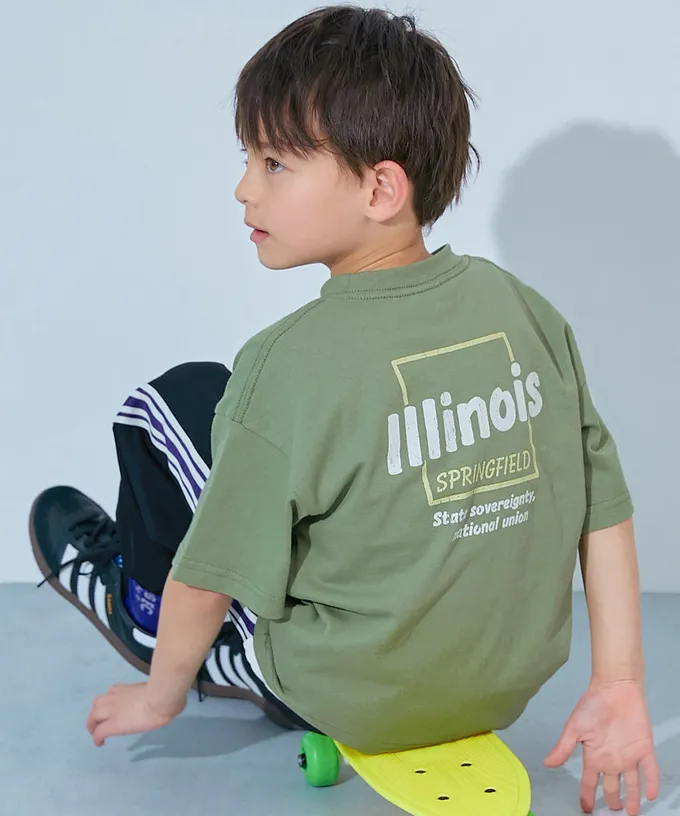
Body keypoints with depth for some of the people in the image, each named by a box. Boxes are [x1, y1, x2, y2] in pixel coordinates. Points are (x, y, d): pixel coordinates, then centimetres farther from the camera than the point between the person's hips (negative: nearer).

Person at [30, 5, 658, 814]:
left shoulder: (291, 363, -23)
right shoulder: (526, 309, -7)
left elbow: (211, 575, -15)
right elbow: (603, 505, -4)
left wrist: (161, 692, 4)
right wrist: (619, 683, 3)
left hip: (357, 705, -5)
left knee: (177, 398, 6)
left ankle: (138, 605, 32)